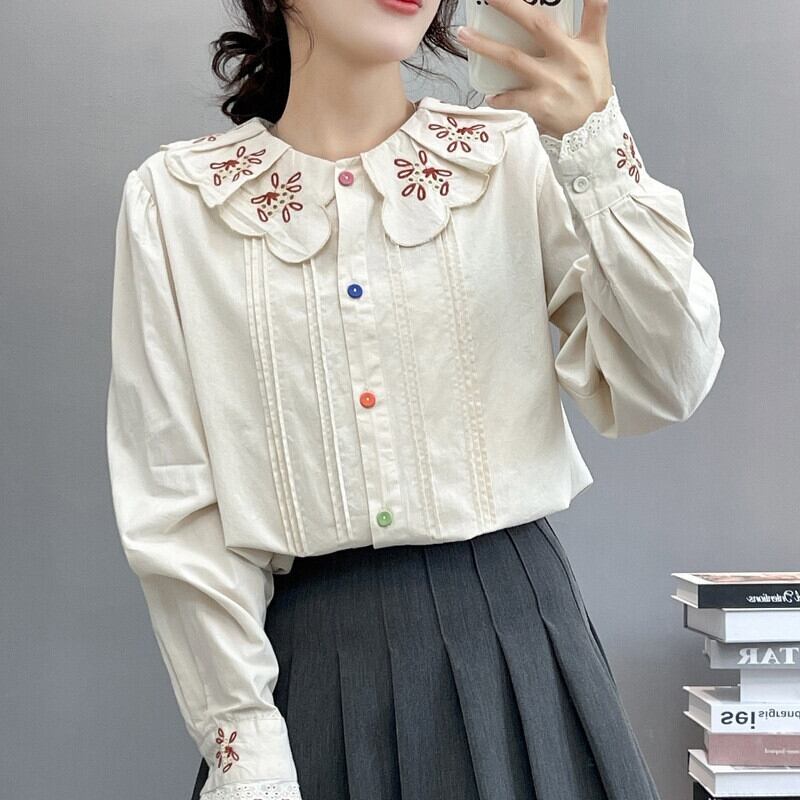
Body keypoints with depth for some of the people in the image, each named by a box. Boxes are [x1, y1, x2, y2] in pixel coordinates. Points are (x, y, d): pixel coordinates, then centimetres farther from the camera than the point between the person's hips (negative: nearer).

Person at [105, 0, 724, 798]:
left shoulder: (513, 156, 0)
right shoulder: (173, 198, -1)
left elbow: (664, 389, -9)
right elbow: (174, 505, -3)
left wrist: (597, 146, -19)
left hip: (513, 640, 1)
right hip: (311, 662, 0)